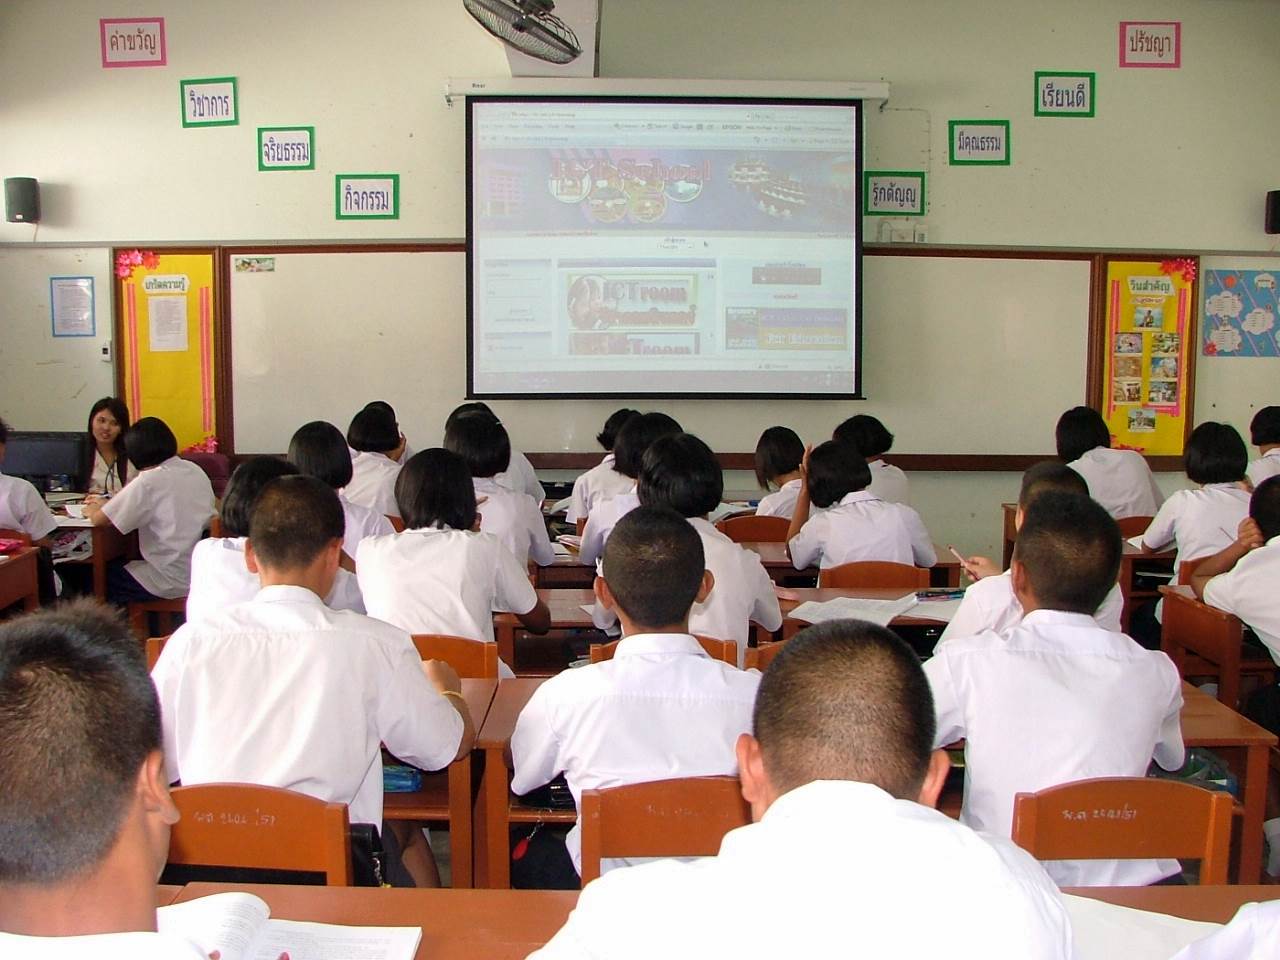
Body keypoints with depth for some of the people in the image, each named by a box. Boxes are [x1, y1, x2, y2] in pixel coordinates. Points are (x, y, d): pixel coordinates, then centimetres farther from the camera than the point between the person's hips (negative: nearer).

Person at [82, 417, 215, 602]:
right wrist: (107, 504, 21)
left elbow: (99, 520, -11)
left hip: (173, 582, -7)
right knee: (120, 565, 26)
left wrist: (92, 511, 11)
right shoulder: (196, 471, 5)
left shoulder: (148, 482, -17)